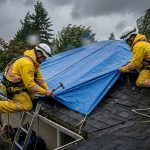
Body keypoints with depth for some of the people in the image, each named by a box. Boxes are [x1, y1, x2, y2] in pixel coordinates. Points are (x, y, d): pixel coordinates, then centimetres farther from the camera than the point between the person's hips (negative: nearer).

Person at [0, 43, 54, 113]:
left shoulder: (35, 61, 3)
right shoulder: (27, 63, -28)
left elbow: (39, 77, 6)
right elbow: (30, 85, -27)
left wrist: (47, 90, -4)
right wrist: (45, 92, -20)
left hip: (19, 83, 10)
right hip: (13, 87, -10)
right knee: (27, 106, -12)